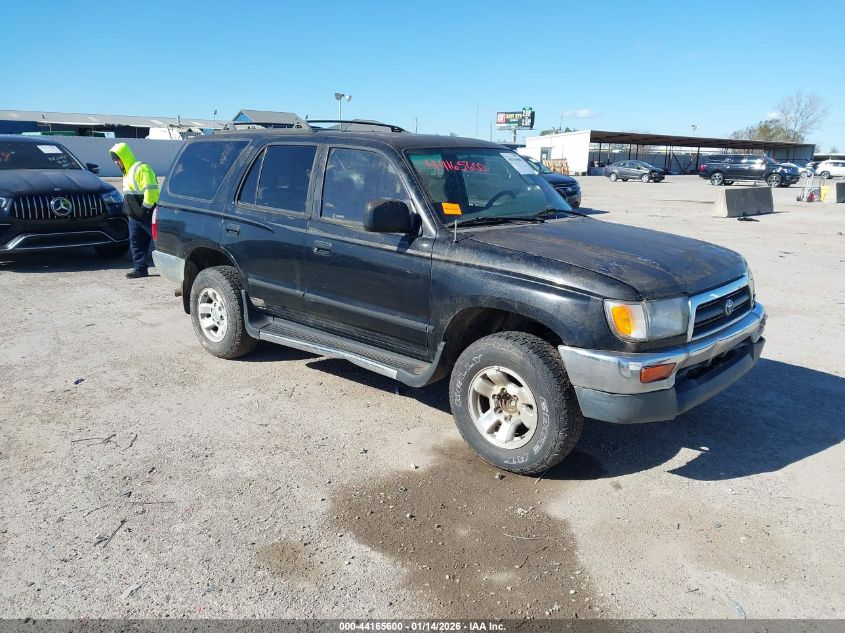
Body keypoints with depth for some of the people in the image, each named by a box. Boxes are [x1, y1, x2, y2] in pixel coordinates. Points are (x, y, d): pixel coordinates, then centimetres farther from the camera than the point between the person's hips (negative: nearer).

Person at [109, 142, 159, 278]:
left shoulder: (141, 169, -14)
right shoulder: (127, 171, 20)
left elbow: (151, 189, -22)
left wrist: (146, 207, -19)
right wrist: (129, 209, 18)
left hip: (146, 214, -10)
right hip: (134, 215, 10)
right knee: (135, 242, 8)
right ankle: (140, 268, 12)